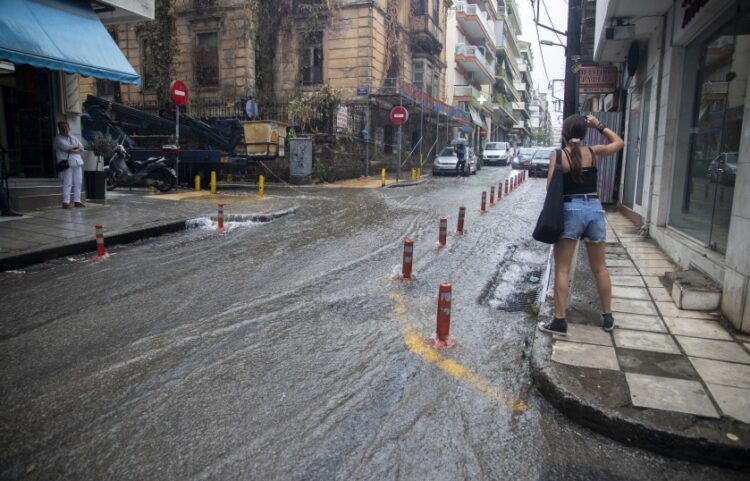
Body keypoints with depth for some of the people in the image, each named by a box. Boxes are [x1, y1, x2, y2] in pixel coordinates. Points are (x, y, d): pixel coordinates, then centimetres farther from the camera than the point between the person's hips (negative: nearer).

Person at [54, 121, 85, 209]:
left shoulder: (74, 138, 21)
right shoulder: (58, 138, 3)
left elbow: (81, 148, 10)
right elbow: (65, 146, -14)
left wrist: (72, 150, -7)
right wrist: (76, 146, 1)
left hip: (77, 162, 6)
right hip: (66, 163, -6)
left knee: (78, 183, 5)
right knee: (67, 183, -11)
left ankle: (77, 201, 12)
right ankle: (65, 202, -11)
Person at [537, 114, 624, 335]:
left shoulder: (558, 155, -4)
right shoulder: (594, 153, 5)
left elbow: (551, 188, -8)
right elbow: (618, 142, 24)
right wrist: (599, 125, 19)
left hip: (570, 210, -3)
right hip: (595, 208, 4)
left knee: (562, 269, 1)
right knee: (600, 267, 14)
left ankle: (559, 321, -1)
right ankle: (607, 317, 25)